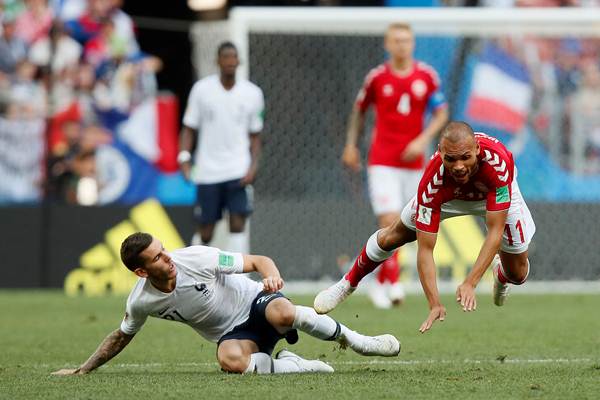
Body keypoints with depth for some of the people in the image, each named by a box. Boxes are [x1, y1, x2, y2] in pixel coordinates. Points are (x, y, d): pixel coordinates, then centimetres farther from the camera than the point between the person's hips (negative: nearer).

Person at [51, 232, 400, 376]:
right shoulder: (141, 302, -8)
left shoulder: (197, 259, -18)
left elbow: (259, 261, -12)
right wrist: (83, 370, 9)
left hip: (254, 303, -1)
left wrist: (272, 275, -35)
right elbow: (121, 337, 13)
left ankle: (356, 341, -18)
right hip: (233, 334, 1)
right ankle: (287, 365, -16)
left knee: (282, 314, -40)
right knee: (231, 361, -39)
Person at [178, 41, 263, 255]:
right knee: (205, 232, 5)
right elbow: (189, 128, 5)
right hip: (208, 171, 0)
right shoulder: (202, 89, 0)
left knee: (237, 224, -13)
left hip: (239, 171, 0)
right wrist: (184, 156, -10)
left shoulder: (252, 93, 3)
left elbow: (255, 135, 10)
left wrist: (253, 165, -4)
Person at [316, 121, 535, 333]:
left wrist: (470, 283, -53)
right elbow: (425, 249, -39)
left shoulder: (497, 160, -47)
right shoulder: (433, 181, -43)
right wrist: (435, 305, -49)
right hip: (447, 193, 0)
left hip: (497, 193, 0)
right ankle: (349, 282, 37)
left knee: (517, 274, 2)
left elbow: (495, 232, -45)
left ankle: (501, 275, 41)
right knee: (394, 236, 8)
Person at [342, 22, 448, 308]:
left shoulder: (426, 76, 0)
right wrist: (351, 145, 12)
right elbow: (359, 110, 15)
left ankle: (382, 283, 23)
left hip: (413, 161, 2)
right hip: (382, 163, -2)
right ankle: (392, 282, -11)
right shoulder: (377, 78, -1)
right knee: (390, 221, -15)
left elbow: (441, 114, 3)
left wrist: (423, 140, -11)